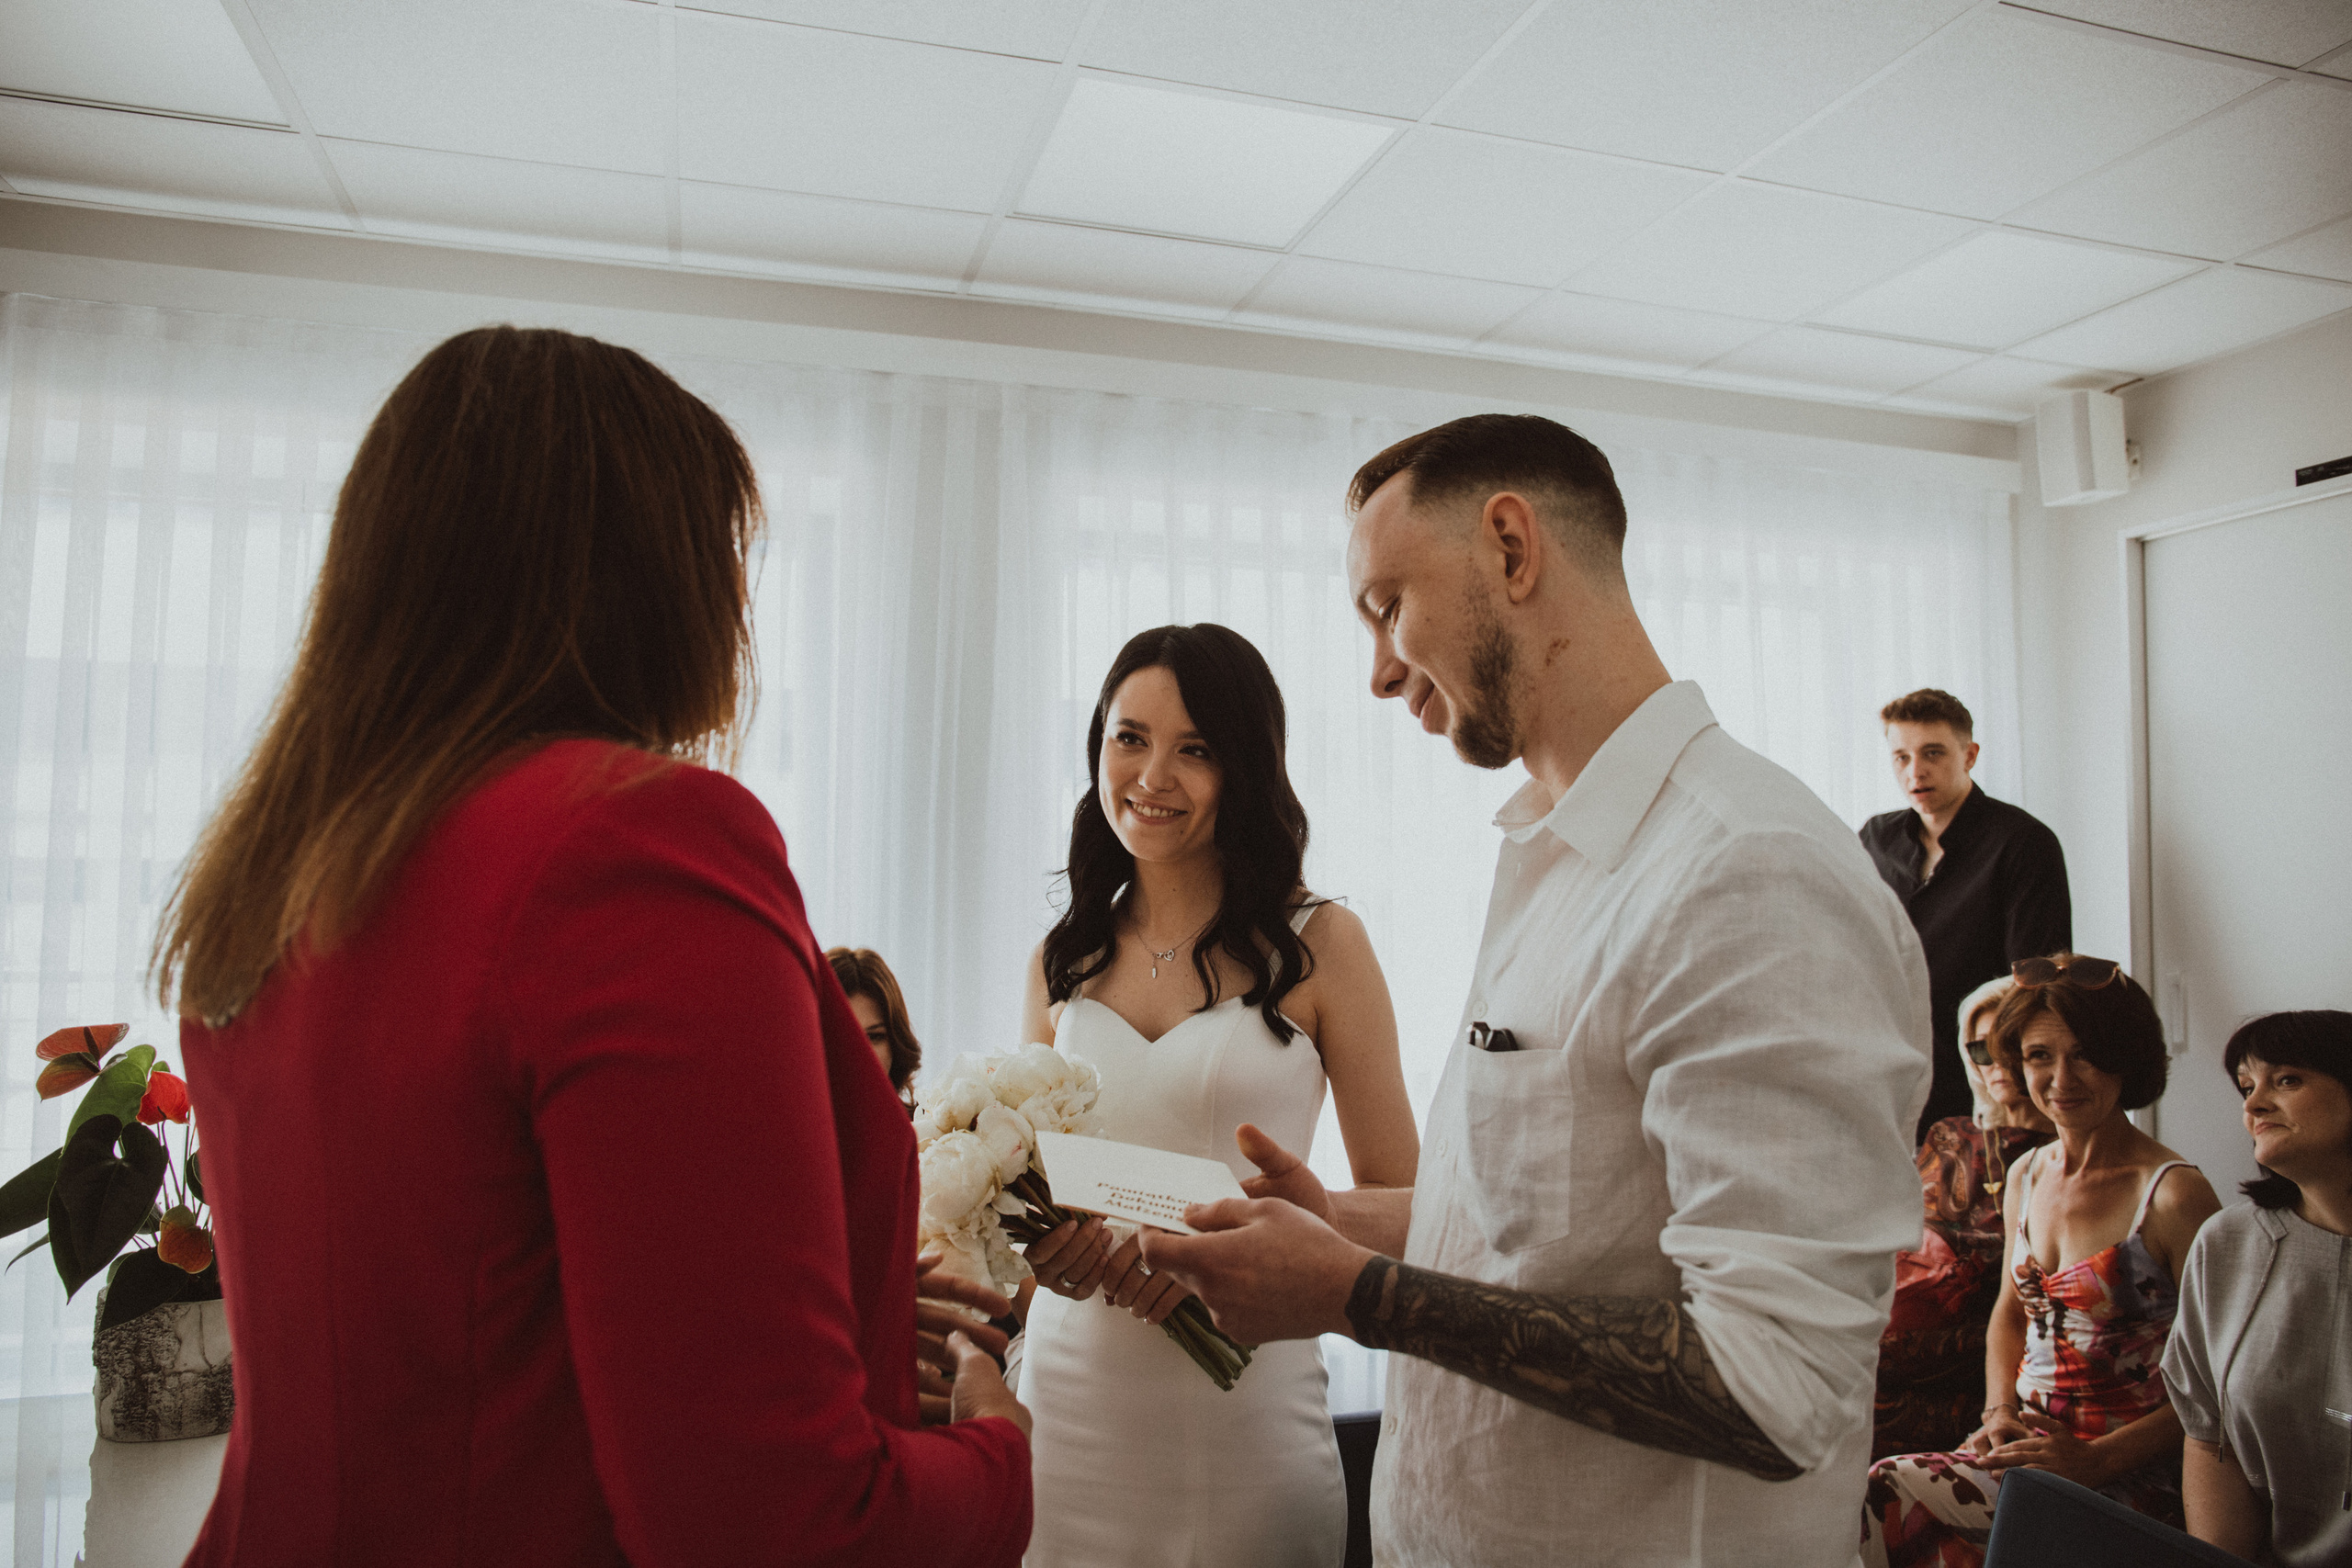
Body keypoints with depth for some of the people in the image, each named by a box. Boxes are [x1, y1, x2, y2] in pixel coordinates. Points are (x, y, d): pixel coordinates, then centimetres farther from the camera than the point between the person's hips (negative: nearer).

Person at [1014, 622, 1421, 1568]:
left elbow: (1397, 1199, -4)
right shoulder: (1061, 960, 7)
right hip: (1069, 1390, 3)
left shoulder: (1318, 944, -4)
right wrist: (1041, 1235, -8)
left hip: (1242, 1408, -3)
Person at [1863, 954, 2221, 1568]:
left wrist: (2095, 1458, -18)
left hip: (2131, 1474, -5)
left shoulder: (2173, 1193, -11)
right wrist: (2000, 1413, 3)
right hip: (2026, 1448, 6)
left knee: (1886, 1500, -26)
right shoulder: (2026, 1176, 9)